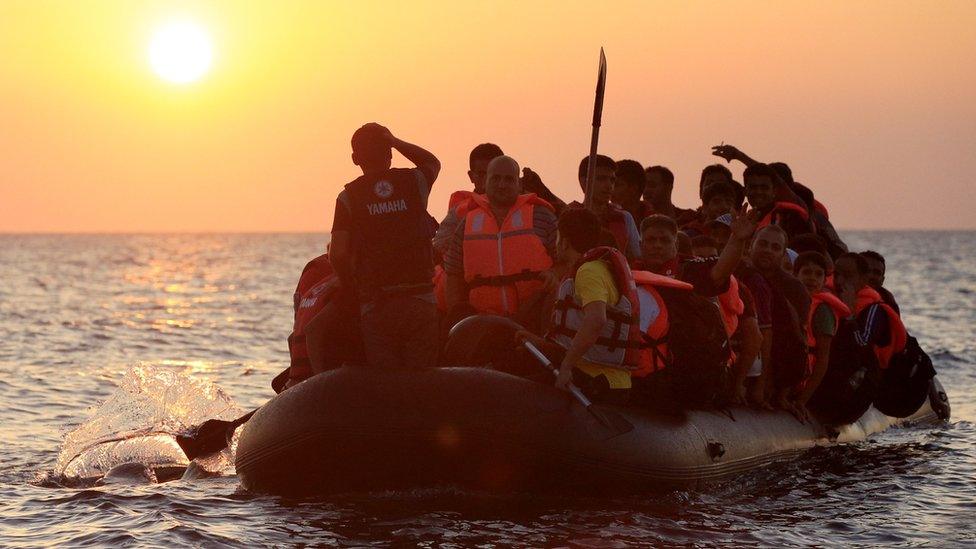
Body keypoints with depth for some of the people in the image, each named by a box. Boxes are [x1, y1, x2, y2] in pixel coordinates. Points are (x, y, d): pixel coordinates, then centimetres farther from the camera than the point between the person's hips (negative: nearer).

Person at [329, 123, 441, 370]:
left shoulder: (349, 196, -1)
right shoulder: (414, 182, 4)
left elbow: (338, 255, -8)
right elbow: (433, 162, 29)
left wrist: (354, 287, 8)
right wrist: (393, 141, 20)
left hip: (375, 305, -1)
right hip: (420, 300, 1)